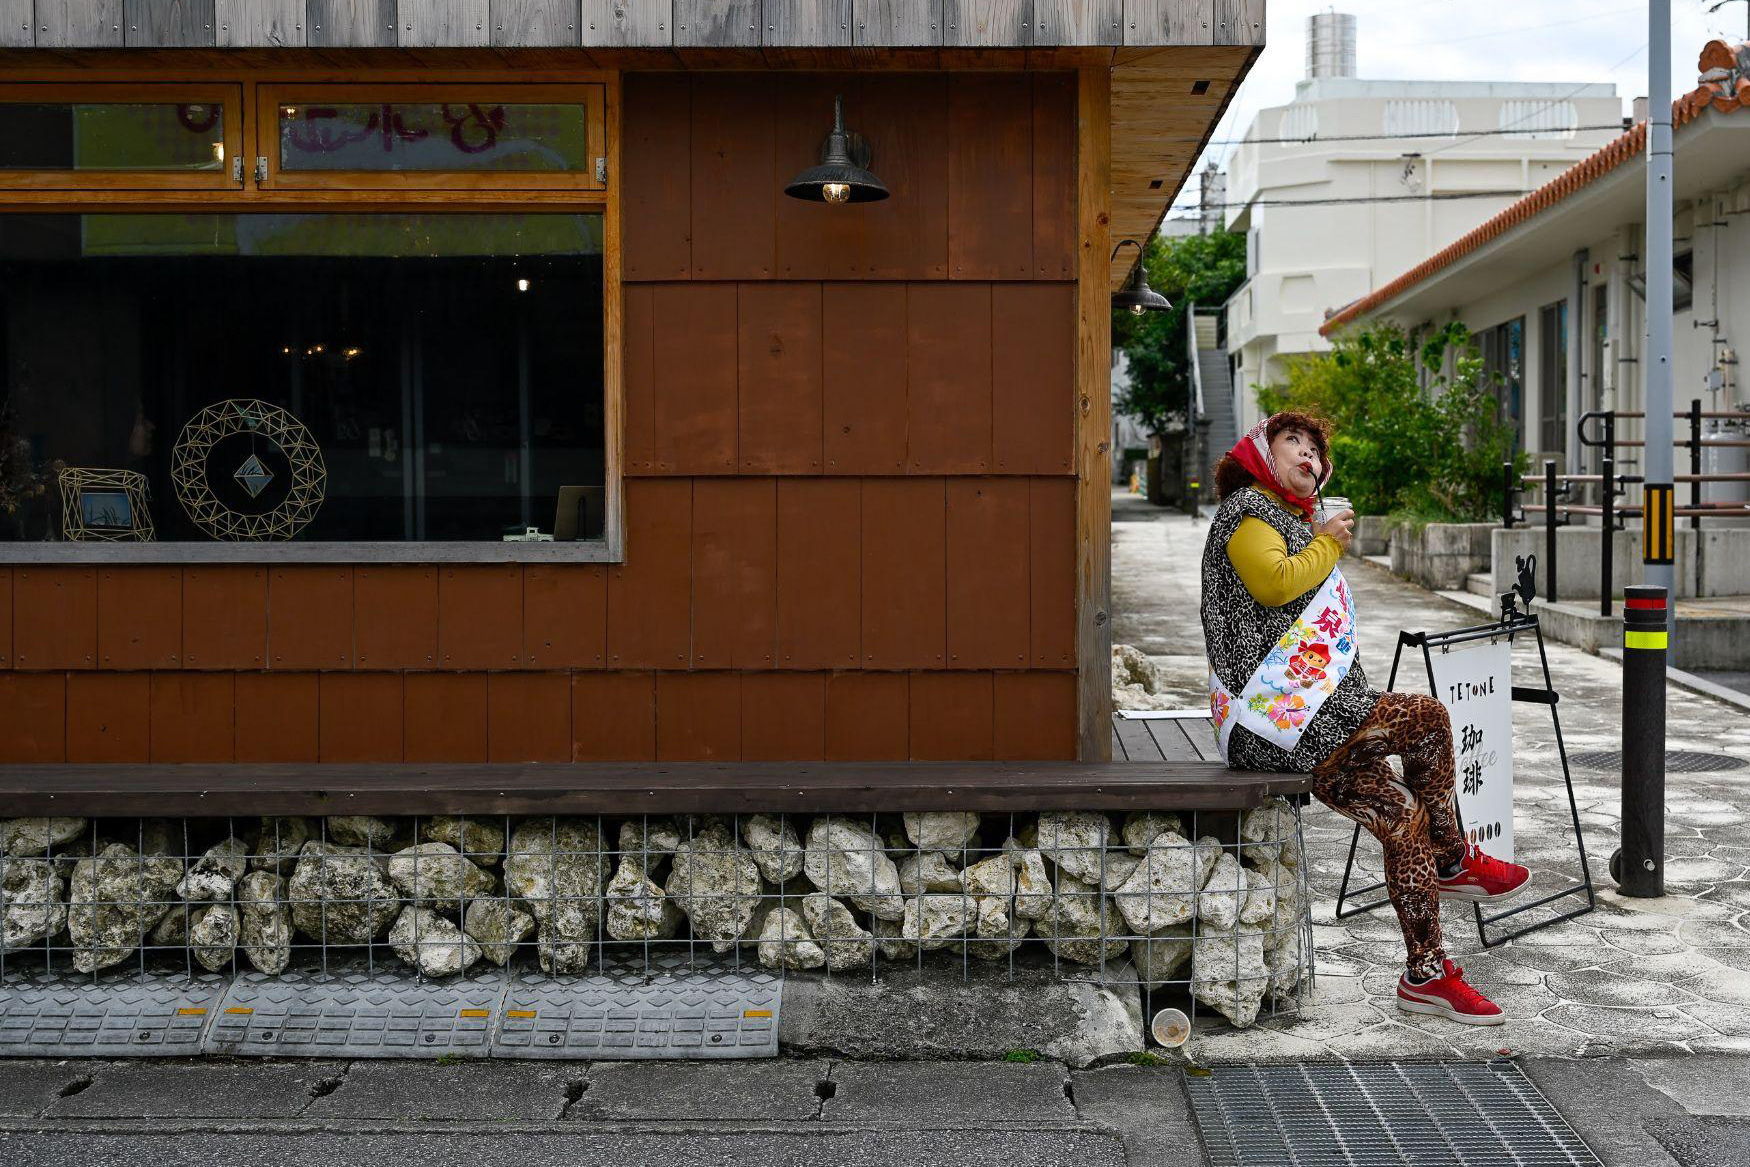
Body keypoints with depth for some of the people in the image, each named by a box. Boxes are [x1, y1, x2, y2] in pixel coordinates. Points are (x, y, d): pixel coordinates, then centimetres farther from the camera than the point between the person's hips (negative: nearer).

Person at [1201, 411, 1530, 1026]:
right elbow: (1274, 582, -21)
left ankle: (1426, 974, 6)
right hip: (1273, 710, -10)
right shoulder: (1247, 508, -3)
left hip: (1297, 722, 10)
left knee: (1403, 816, 1)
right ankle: (1454, 862, 4)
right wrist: (1327, 543, -6)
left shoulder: (1292, 520, 28)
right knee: (1428, 716, -12)